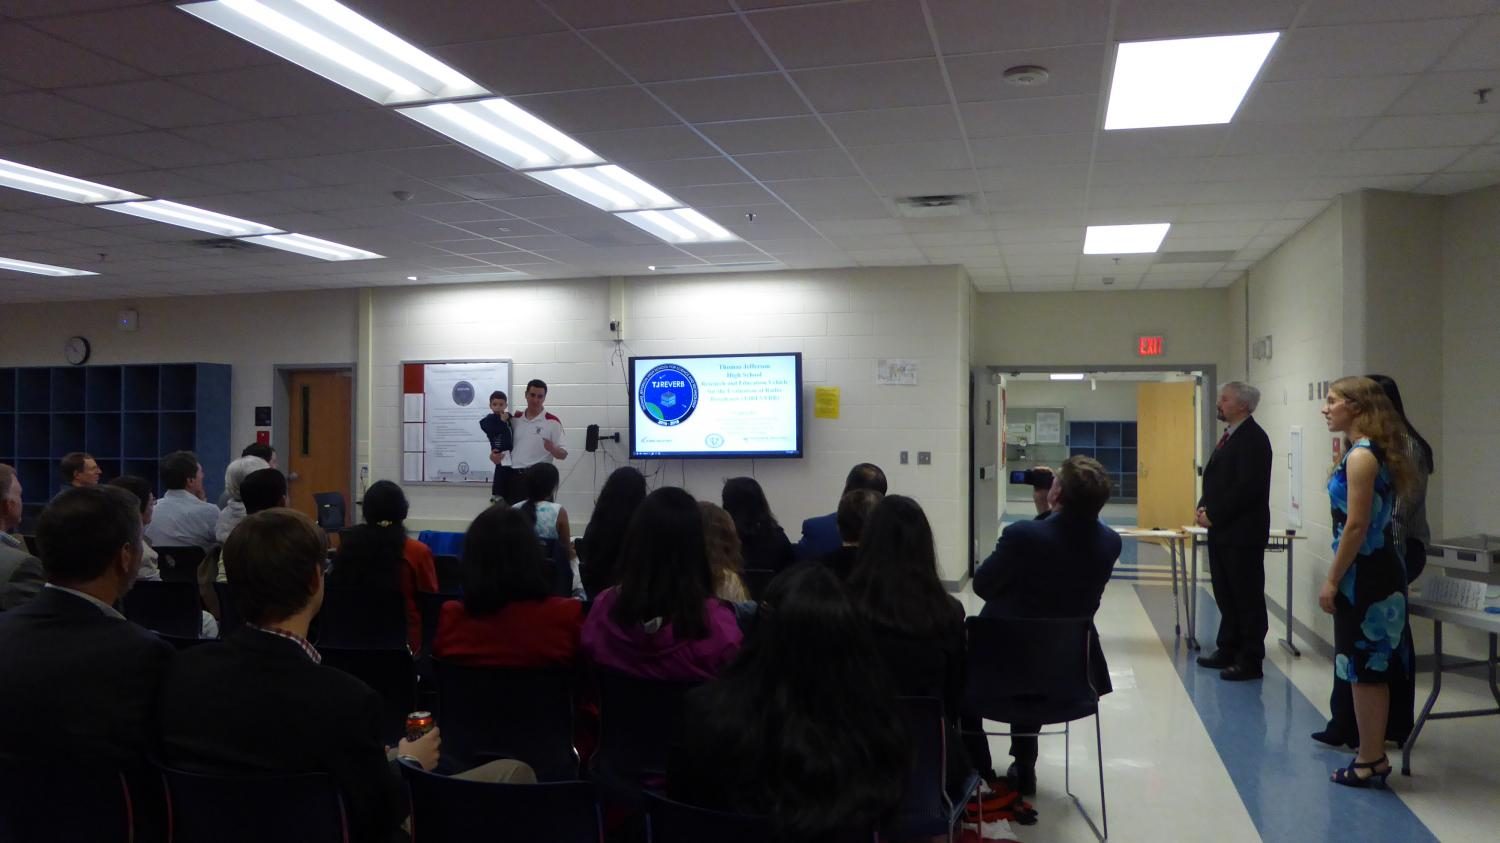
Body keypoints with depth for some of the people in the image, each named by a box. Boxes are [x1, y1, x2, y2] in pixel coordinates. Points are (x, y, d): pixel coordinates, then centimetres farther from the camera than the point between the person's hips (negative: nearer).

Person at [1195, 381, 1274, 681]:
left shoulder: (1253, 438, -14)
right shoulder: (1230, 436, 15)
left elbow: (1247, 487, -22)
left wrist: (1214, 515, -17)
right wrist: (1204, 508, 3)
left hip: (1242, 533, -9)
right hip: (1222, 531, 9)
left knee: (1247, 597, -1)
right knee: (1225, 595, 16)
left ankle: (1250, 660, 6)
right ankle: (1228, 650, 26)